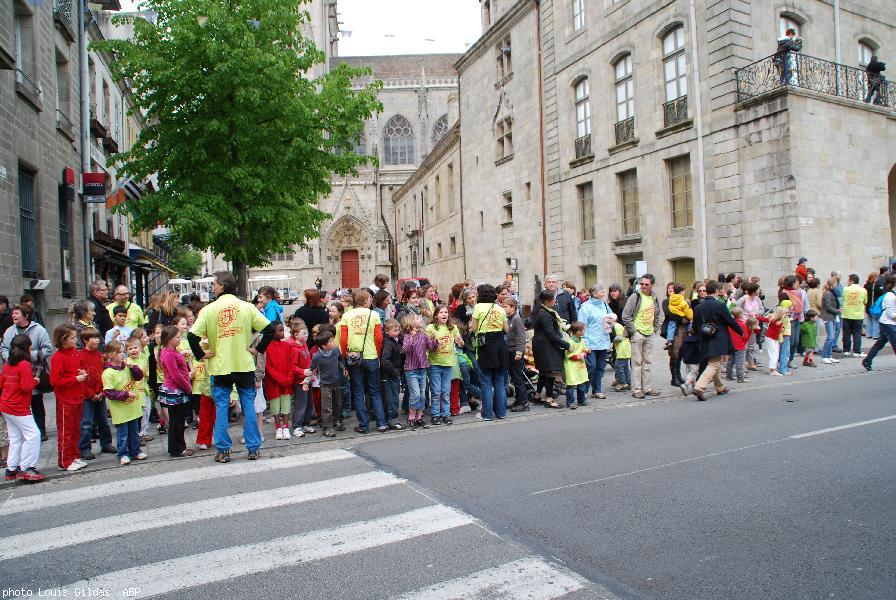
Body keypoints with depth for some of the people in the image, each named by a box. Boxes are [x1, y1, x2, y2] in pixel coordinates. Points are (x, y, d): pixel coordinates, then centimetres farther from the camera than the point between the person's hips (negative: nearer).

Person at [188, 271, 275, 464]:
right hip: (245, 366, 1)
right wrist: (258, 349, 4)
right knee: (248, 405, 9)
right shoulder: (247, 307, -1)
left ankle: (223, 451, 11)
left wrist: (201, 355, 0)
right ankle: (253, 448, 13)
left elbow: (192, 336, -14)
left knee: (221, 408, 8)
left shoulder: (209, 310, -6)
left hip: (220, 367, -1)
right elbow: (270, 329, -4)